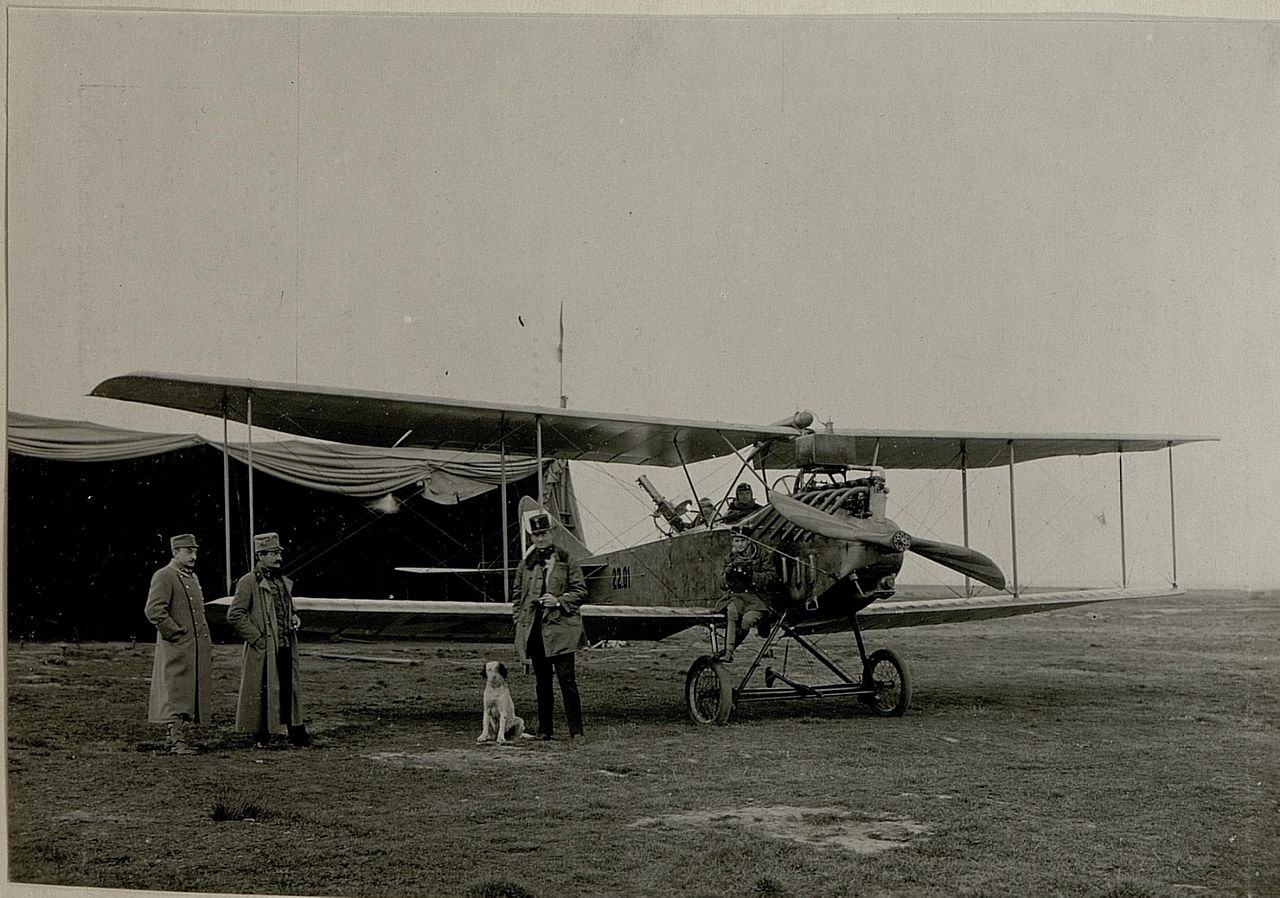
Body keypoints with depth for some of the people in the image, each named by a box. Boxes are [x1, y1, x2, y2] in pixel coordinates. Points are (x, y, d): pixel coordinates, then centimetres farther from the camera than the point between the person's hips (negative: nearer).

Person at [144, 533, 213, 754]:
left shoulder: (193, 577, 18)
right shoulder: (164, 576, -9)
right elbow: (153, 611, -20)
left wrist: (207, 645, 19)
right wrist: (176, 633, -16)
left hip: (196, 649, 9)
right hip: (176, 650, -9)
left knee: (193, 695, 10)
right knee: (175, 695, -7)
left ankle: (187, 738, 15)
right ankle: (176, 742, -7)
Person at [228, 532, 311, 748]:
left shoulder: (284, 582, 15)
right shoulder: (248, 582, -8)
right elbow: (234, 615, -13)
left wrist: (295, 619, 6)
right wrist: (257, 638, -14)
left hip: (286, 648, 6)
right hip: (263, 650, -6)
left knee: (290, 689, 8)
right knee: (262, 691, 0)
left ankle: (297, 735, 13)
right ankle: (261, 737, 11)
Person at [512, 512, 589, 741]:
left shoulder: (567, 561, 4)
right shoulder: (524, 565, 13)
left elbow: (580, 590, 2)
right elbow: (516, 595, 18)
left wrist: (559, 601, -13)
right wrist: (519, 621, 7)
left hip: (560, 628, -3)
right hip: (534, 630, 4)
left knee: (566, 678, -7)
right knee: (542, 682, 9)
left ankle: (576, 730, -4)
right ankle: (545, 729, 15)